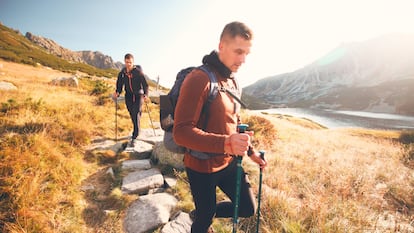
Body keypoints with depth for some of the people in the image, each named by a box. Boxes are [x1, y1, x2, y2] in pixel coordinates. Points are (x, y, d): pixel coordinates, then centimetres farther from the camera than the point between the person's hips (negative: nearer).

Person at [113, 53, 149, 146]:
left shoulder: (138, 71, -11)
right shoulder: (122, 73, 2)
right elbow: (119, 84, 11)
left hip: (138, 95, -4)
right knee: (132, 115, 12)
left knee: (136, 115, -12)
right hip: (128, 96, 4)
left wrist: (145, 94, -26)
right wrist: (117, 92, -8)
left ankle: (134, 136, -10)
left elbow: (145, 84, -11)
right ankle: (136, 131, 35)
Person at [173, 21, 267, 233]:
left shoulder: (232, 82, 7)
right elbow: (181, 132, -28)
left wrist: (251, 152, 16)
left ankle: (200, 214, 36)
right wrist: (226, 143, -40)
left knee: (248, 208, 15)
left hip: (229, 162, 7)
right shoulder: (199, 79, -21)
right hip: (202, 167, -7)